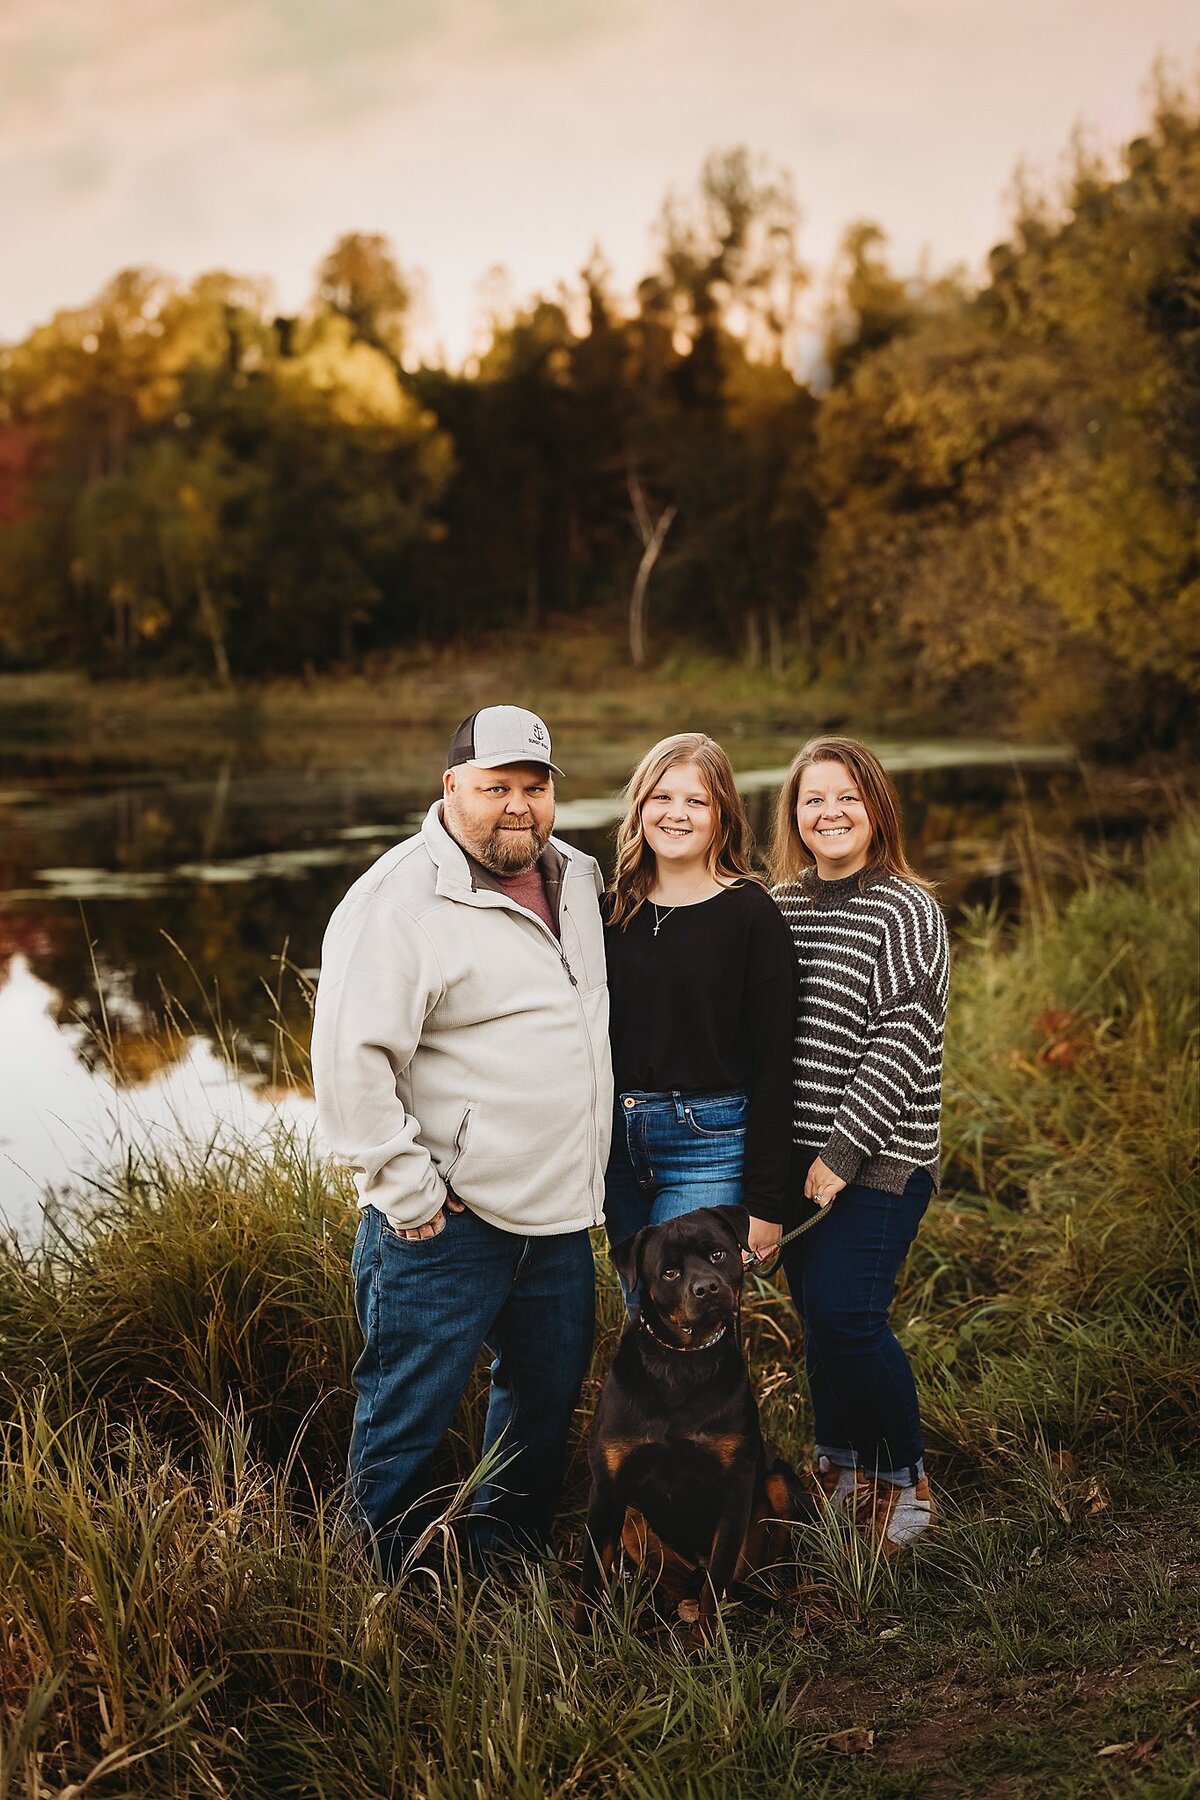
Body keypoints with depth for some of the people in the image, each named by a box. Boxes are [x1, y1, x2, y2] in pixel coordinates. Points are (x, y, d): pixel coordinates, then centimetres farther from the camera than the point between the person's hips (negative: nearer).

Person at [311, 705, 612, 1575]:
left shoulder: (575, 876, 8)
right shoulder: (400, 899, -17)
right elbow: (350, 1055, -22)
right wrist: (407, 1189, -20)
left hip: (559, 1211, 8)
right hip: (445, 1220, -8)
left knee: (549, 1390, 20)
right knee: (410, 1413, 2)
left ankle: (508, 1558, 40)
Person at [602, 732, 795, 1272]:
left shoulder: (751, 914, -7)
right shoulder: (614, 909, 6)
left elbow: (772, 1064, -9)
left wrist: (764, 1203, -11)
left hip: (710, 1146, -5)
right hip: (617, 1141, 5)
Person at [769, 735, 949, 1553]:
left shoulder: (907, 910, -9)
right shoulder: (780, 904, 10)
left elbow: (902, 1045, -15)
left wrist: (844, 1154, -17)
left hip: (877, 1156, -6)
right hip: (795, 1150, 6)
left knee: (848, 1316, -10)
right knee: (816, 1314, 11)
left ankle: (903, 1480, 10)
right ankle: (840, 1468, 29)